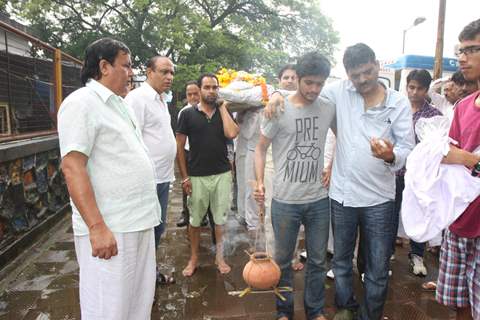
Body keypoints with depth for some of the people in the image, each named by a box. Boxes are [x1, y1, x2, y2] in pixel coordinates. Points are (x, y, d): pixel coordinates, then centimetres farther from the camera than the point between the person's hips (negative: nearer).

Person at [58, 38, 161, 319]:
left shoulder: (120, 104, 16)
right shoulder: (82, 103, -10)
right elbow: (72, 167, -18)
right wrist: (97, 227, -23)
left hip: (139, 221, 8)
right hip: (109, 228, -8)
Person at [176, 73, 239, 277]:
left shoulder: (224, 112, 6)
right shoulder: (188, 114, -1)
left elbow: (232, 133, -14)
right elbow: (179, 147, 0)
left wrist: (222, 107, -6)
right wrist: (184, 177, -4)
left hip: (222, 174, 2)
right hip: (197, 176, -1)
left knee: (220, 218, 10)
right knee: (195, 219, 10)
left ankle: (220, 257, 26)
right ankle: (194, 258, 27)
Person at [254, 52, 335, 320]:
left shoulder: (329, 109, 1)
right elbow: (261, 149, -2)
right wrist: (260, 182, -13)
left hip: (319, 199, 3)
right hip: (285, 200, -2)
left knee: (318, 260, 16)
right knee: (283, 260, 13)